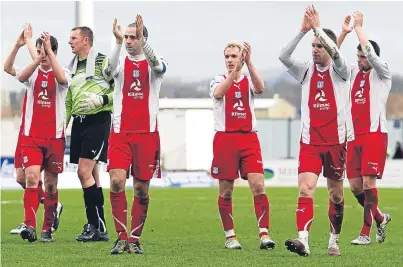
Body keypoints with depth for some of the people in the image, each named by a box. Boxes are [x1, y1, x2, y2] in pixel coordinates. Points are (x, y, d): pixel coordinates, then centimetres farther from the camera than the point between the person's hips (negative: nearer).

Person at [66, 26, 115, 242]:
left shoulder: (103, 62, -8)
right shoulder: (73, 66, 16)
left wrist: (102, 99, -20)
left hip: (97, 121, -8)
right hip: (79, 123, 8)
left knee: (85, 172, -15)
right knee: (90, 175, 9)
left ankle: (96, 225, -10)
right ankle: (98, 227, 13)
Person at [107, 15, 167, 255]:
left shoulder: (154, 65, 3)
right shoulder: (120, 63, 5)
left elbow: (157, 64, -22)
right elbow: (110, 68, -19)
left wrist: (143, 40, -36)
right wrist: (118, 42, -34)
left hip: (147, 133, 0)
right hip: (120, 132, 0)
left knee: (142, 189, 3)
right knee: (117, 182, -14)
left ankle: (135, 239, 12)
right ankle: (122, 237, -10)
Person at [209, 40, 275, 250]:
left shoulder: (249, 82, 9)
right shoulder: (218, 81, 7)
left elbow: (260, 88, -15)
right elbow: (219, 93, -18)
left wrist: (248, 62, -25)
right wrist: (235, 71, -29)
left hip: (249, 139, 0)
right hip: (225, 139, 0)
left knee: (258, 186, -12)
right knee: (226, 191, 3)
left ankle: (264, 234, -15)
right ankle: (229, 236, 12)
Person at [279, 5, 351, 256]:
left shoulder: (340, 71, 0)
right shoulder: (306, 70, 7)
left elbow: (335, 53, -22)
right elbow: (284, 56, -9)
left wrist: (317, 27, -21)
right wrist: (303, 30, -17)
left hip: (335, 141, -1)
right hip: (310, 142, 1)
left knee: (336, 194, 9)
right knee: (305, 189, -16)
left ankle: (334, 240, 24)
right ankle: (303, 240, -29)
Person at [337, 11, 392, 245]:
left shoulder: (382, 73, -1)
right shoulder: (354, 73, 14)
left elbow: (371, 53, -17)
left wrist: (359, 28, -9)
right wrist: (344, 33, -1)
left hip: (374, 134, -6)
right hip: (354, 136, 6)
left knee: (368, 181, -12)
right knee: (355, 185, 4)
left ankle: (366, 233, -10)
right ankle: (380, 218, 25)